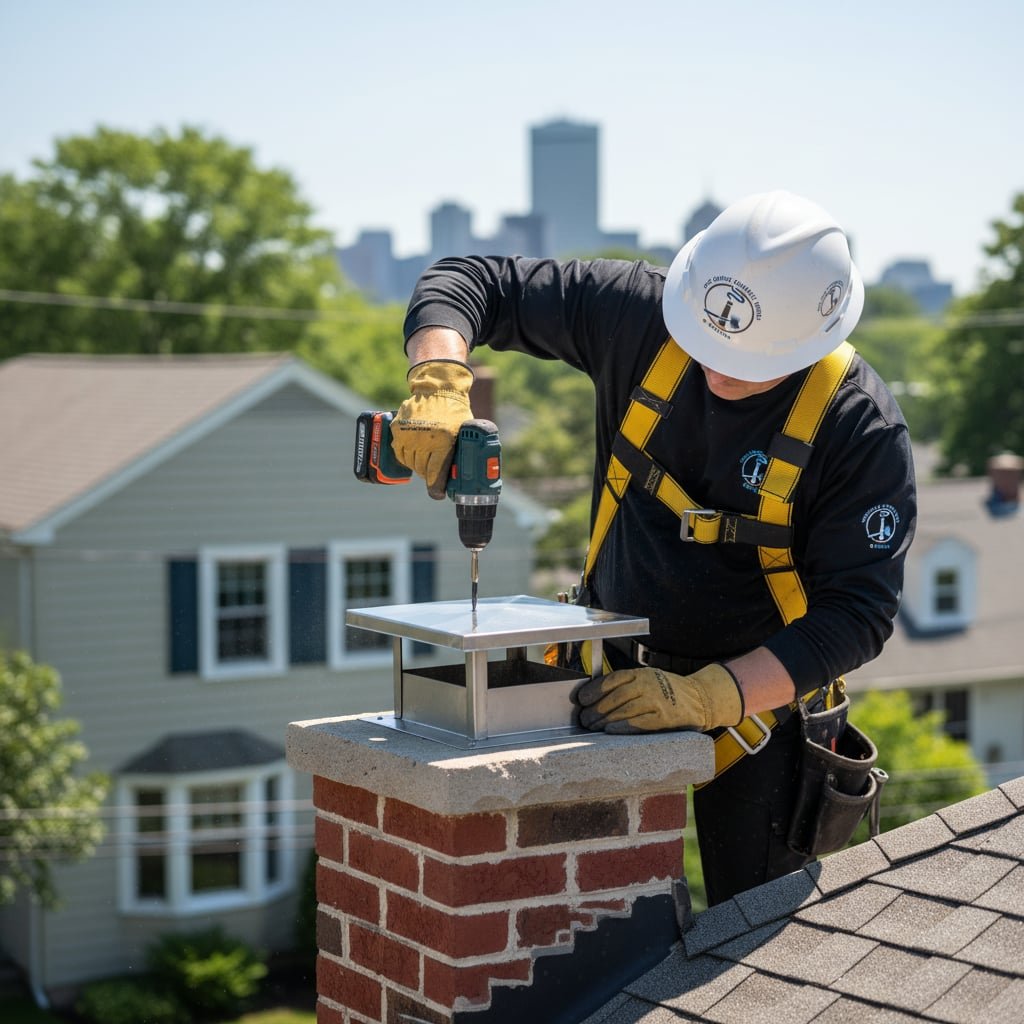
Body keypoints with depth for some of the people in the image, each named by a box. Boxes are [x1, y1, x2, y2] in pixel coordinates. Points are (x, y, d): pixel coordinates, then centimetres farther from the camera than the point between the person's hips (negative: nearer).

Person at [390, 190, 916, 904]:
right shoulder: (641, 316, -12)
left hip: (757, 696, -2)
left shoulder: (863, 429, -20)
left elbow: (856, 612, -21)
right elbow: (470, 283, -4)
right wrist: (439, 383, -25)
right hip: (619, 682, 3)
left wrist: (705, 697, -31)